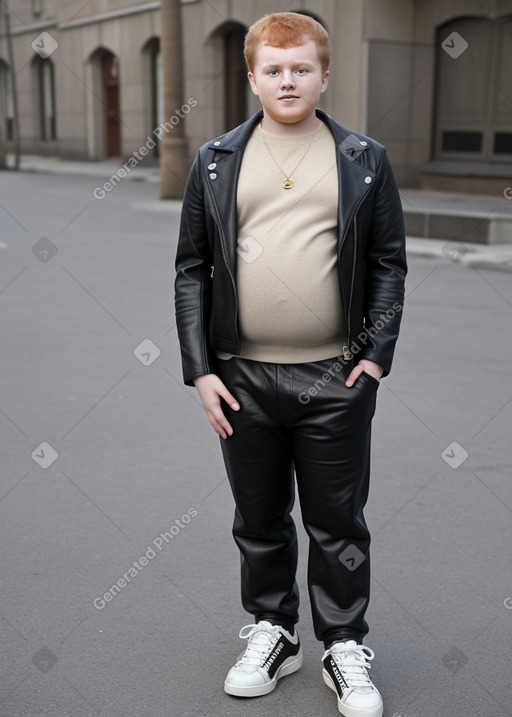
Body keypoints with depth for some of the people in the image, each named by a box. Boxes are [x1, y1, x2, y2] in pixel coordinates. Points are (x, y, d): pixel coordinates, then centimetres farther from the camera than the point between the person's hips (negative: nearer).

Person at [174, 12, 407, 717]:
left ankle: (345, 648, 27)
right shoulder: (216, 162, 6)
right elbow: (191, 270, 5)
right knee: (259, 519, 15)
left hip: (338, 377, -1)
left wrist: (377, 353, -6)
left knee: (338, 523, 9)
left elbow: (389, 263, 5)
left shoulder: (365, 160, 5)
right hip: (243, 377, 2)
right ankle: (272, 631, 35)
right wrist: (200, 369, -2)